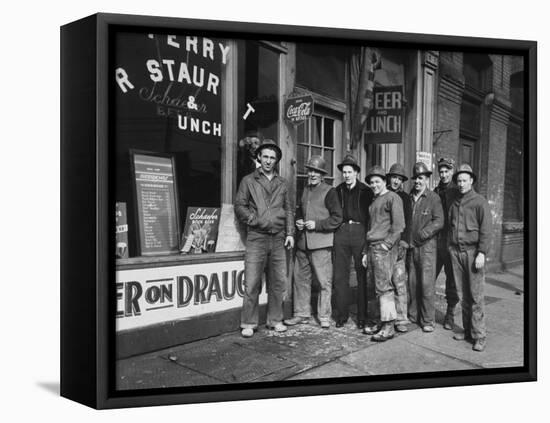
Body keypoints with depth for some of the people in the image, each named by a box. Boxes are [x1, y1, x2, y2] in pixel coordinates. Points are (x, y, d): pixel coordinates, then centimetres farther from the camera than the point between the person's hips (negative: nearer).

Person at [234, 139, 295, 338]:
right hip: (256, 238, -3)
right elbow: (239, 206, 3)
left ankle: (275, 320, 18)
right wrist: (254, 219, -10)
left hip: (278, 239, 3)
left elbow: (289, 210, 16)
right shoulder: (249, 181, 7)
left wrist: (290, 233, 7)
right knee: (252, 283, -5)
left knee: (278, 282, 6)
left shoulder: (282, 184, 16)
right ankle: (248, 323, 3)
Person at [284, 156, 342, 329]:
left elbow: (337, 218, -7)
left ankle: (324, 316, 8)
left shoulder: (329, 192, -4)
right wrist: (298, 221, 8)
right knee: (300, 278, 10)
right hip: (303, 243, 7)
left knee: (324, 281, -2)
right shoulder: (305, 190, 17)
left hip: (321, 243, -7)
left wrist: (316, 224, -14)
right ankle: (301, 314, 21)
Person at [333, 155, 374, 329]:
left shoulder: (365, 191, 4)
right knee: (340, 275, 1)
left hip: (360, 232, -2)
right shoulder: (337, 191, 12)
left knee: (362, 275, 1)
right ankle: (341, 314, 10)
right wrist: (335, 227, 3)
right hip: (341, 232, 3)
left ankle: (362, 316, 8)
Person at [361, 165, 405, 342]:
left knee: (384, 287, -9)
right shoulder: (373, 201, 22)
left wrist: (387, 244, -16)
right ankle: (382, 322, 15)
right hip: (372, 248, 8)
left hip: (385, 248, -8)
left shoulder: (392, 198, -4)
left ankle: (389, 326, -6)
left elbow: (399, 225, -12)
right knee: (376, 286, 8)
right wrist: (365, 252, 20)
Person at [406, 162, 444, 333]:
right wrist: (405, 239, 5)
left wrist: (422, 234, -14)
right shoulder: (409, 198, 13)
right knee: (412, 283, 7)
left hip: (426, 246, -4)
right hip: (410, 247, 4)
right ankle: (413, 315, 18)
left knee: (427, 284, -4)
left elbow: (439, 221, -10)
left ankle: (428, 320, 3)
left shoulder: (433, 198, -2)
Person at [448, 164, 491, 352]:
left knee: (476, 294, -6)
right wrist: (450, 248, 12)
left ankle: (479, 335, -3)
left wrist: (482, 253, -14)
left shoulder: (480, 202, -1)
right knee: (463, 294, 7)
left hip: (473, 251, -5)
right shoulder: (453, 203, 14)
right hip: (455, 252, 5)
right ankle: (467, 330, 15)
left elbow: (486, 230, -7)